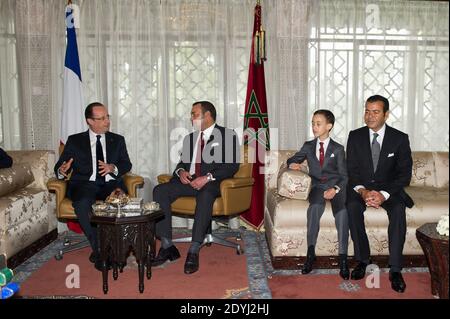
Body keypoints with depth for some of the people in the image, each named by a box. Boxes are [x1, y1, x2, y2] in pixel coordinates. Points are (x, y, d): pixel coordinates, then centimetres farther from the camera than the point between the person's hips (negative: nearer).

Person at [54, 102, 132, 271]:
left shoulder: (117, 140, 18)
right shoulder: (75, 140, 14)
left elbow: (127, 164, 9)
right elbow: (60, 166, 8)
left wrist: (113, 168, -13)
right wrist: (62, 171, -18)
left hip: (111, 183, 1)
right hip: (84, 184, -1)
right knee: (82, 204, -35)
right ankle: (99, 250, -22)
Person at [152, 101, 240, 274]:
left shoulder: (227, 135, 4)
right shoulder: (189, 138, 24)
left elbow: (233, 165, -6)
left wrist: (208, 177, -19)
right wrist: (181, 171, -3)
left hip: (212, 183, -5)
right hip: (189, 181, 6)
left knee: (205, 194, -40)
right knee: (159, 190, -21)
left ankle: (194, 251, -37)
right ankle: (167, 246, -20)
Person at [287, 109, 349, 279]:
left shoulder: (338, 149, 8)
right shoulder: (308, 146, 17)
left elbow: (344, 176, 3)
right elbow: (292, 159, 24)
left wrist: (335, 189, -18)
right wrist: (292, 164, -2)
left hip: (336, 186, -1)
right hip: (317, 187, 1)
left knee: (341, 210, -33)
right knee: (315, 207, -34)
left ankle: (343, 258, -28)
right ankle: (310, 253, -29)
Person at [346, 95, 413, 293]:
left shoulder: (400, 138, -3)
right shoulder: (355, 136, 1)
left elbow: (404, 174, -7)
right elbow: (351, 170, -2)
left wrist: (383, 194, -24)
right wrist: (362, 191, -22)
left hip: (389, 188, -1)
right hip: (361, 187, 1)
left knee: (398, 209, -32)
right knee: (352, 207, -30)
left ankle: (395, 269, -24)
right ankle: (362, 260, -17)